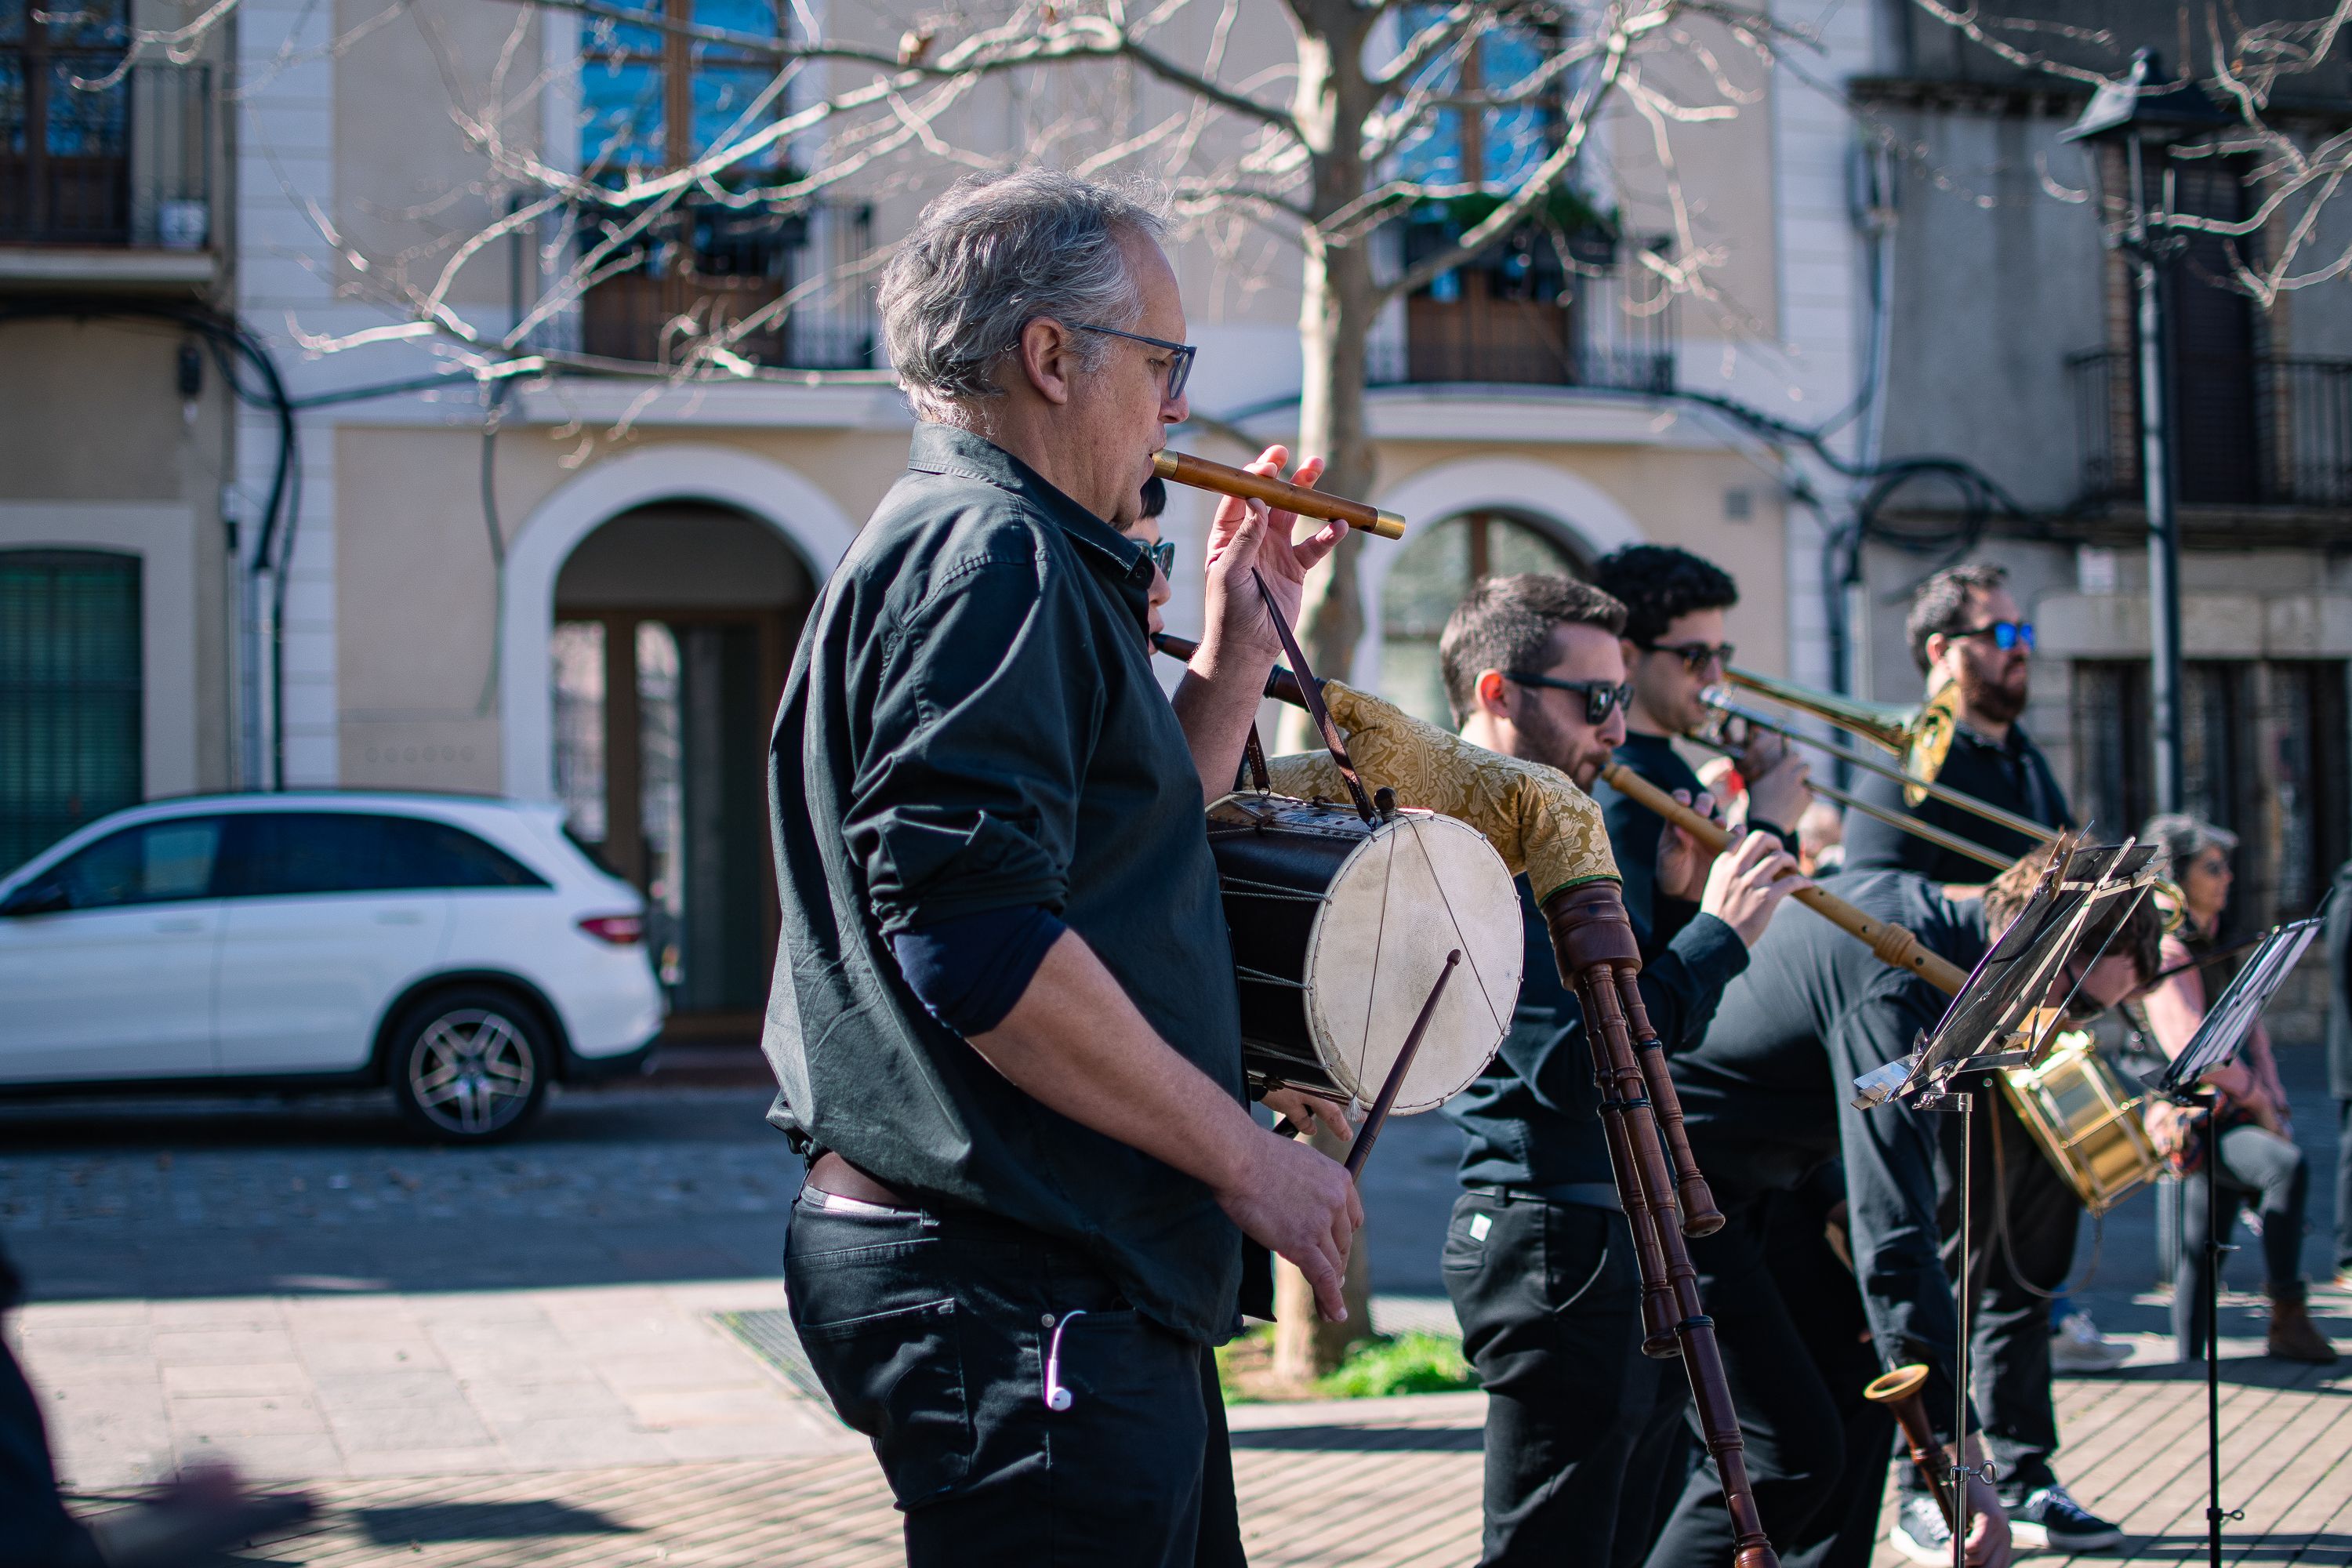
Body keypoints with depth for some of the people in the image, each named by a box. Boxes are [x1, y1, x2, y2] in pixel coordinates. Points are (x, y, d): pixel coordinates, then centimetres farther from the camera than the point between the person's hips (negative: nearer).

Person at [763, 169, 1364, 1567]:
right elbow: (975, 938, -26)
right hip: (1015, 1293, -11)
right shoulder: (988, 556, -15)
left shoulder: (992, 549, 20)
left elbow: (1128, 850, 29)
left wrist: (1241, 638, 21)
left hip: (1083, 1282, 11)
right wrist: (1244, 1156, -19)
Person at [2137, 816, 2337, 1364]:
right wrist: (2256, 1098, -11)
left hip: (2234, 1116, 9)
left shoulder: (2216, 946, 18)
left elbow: (2251, 1031, 19)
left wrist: (2274, 1104, 6)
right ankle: (2287, 1319, -27)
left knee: (2201, 1256, 8)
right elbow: (2190, 1049, -21)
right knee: (2289, 1167, -31)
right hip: (2194, 1121, -9)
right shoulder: (2165, 954, -12)